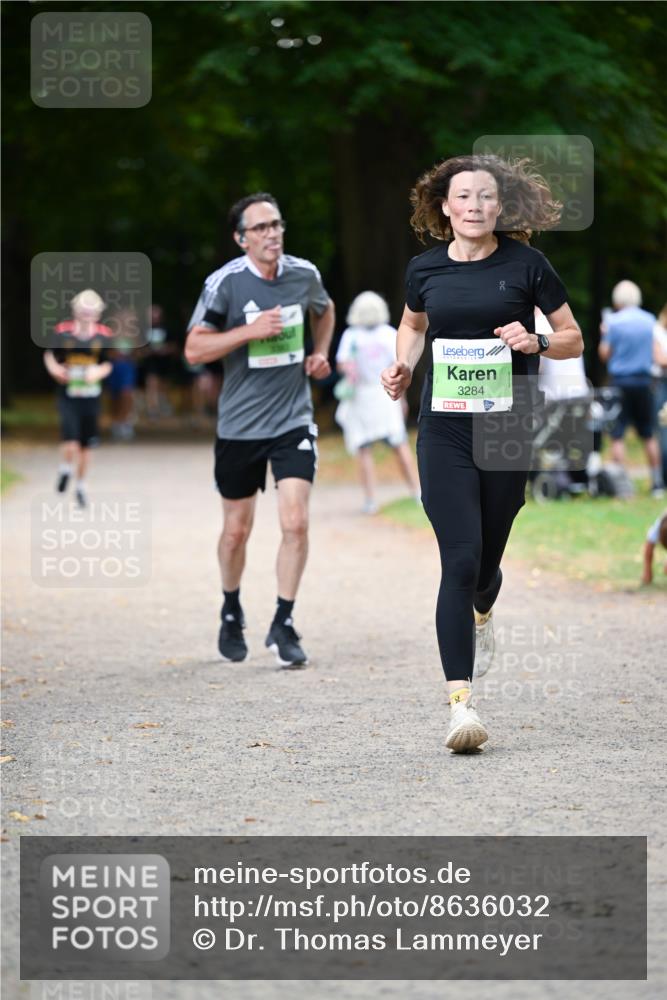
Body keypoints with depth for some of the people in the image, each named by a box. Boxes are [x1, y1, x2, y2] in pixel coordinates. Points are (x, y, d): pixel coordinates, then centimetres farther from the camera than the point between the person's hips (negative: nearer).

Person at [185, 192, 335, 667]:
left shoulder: (304, 273, 1)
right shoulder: (225, 282, -11)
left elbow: (325, 309, 24)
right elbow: (194, 349, -12)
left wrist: (321, 354, 9)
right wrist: (251, 330, -22)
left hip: (294, 419, 2)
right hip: (240, 426, -1)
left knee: (296, 523, -13)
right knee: (236, 530, 10)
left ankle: (284, 625, 0)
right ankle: (232, 614, 35)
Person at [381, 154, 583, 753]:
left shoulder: (525, 265, -3)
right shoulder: (426, 269, 2)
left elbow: (574, 339, 4)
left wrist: (535, 342, -16)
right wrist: (403, 368, 5)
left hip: (508, 433, 0)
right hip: (444, 434, 0)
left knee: (486, 560, 13)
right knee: (459, 562, -12)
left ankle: (481, 616, 52)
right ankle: (461, 703, -14)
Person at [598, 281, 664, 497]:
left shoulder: (613, 321, -8)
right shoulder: (650, 320, 4)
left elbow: (604, 354, -5)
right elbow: (655, 352, 14)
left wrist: (604, 334, 10)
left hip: (620, 382, -4)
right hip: (643, 381, 4)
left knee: (616, 435, -2)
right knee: (648, 434, 12)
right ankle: (657, 482, 15)